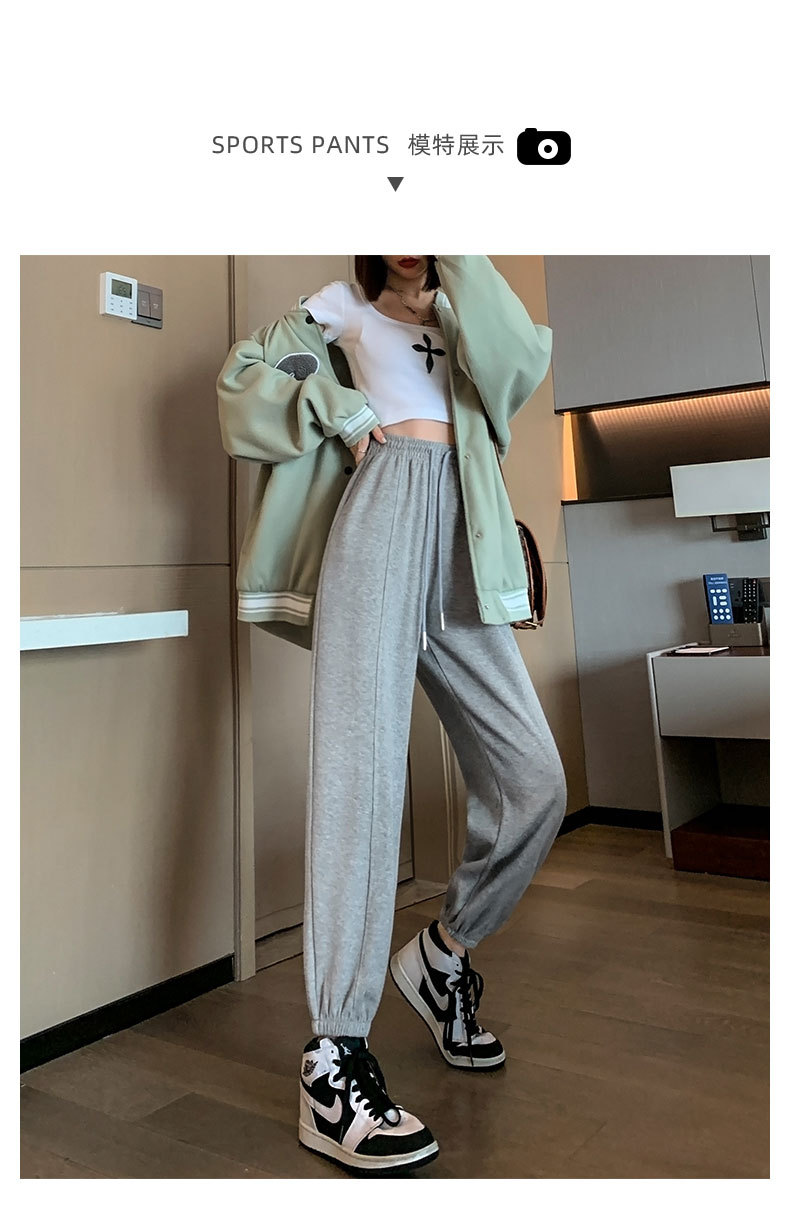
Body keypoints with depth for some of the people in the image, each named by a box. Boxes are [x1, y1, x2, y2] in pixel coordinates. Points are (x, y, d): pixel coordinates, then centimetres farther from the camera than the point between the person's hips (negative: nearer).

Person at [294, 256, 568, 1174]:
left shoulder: (461, 316, 24)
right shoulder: (347, 304, 18)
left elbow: (517, 357, 3)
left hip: (458, 545, 5)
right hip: (381, 519, -4)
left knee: (534, 779, -3)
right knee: (362, 771, -13)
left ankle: (444, 954, 20)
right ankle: (333, 1058, -9)